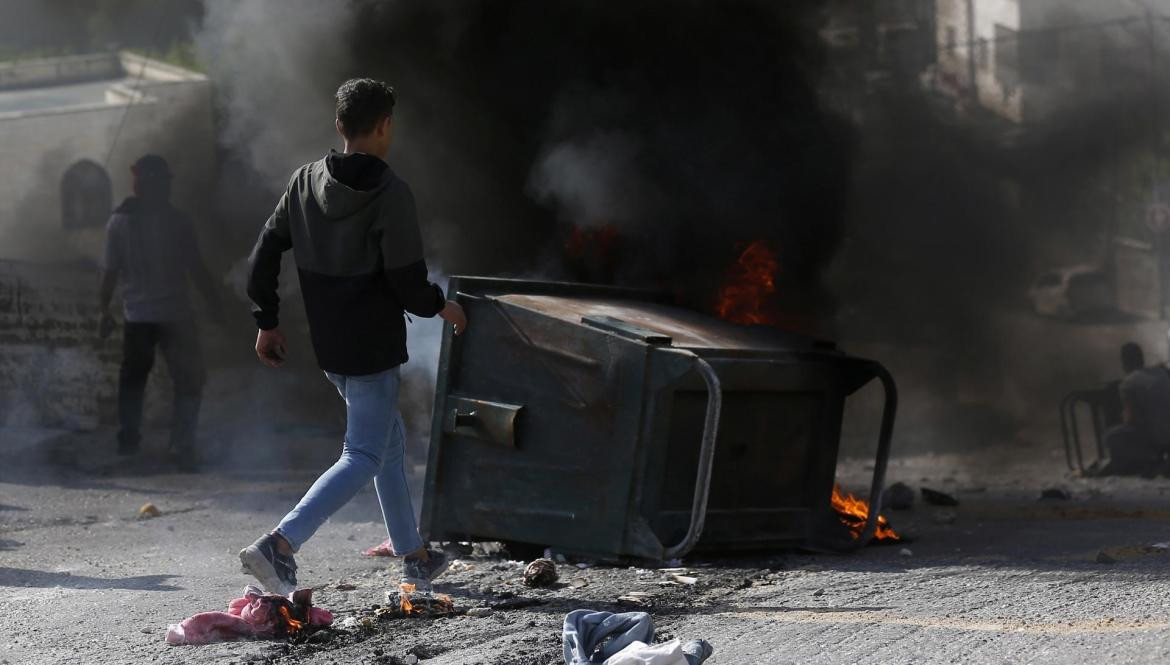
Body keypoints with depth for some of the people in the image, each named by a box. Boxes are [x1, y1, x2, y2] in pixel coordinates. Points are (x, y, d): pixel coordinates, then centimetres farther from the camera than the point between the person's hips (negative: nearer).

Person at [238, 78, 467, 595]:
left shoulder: (306, 181, 4)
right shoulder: (391, 195, -17)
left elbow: (265, 254, 7)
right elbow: (408, 281, -18)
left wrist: (266, 321, 16)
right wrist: (441, 306, 2)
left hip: (327, 346, 8)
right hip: (374, 348, -8)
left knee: (390, 439, 21)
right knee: (363, 457, -4)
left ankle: (415, 557, 29)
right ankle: (280, 544, -21)